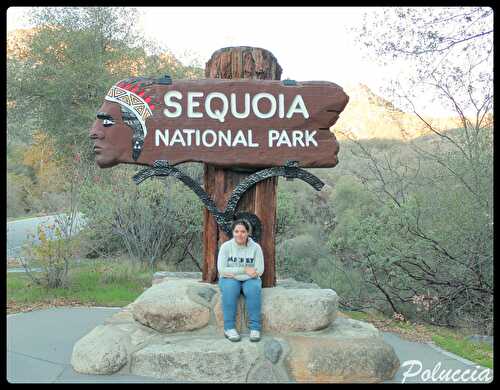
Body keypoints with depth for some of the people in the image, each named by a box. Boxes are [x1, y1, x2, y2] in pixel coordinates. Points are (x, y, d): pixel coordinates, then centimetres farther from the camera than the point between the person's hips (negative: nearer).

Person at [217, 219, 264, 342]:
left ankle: (255, 328, -26)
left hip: (249, 280, 0)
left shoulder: (256, 247, -5)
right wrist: (244, 270, -20)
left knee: (253, 288, -33)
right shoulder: (226, 246, -5)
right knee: (230, 288, -34)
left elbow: (259, 271, -11)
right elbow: (222, 270, -13)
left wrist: (234, 273, -18)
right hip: (229, 280, 0)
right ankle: (229, 327, -27)